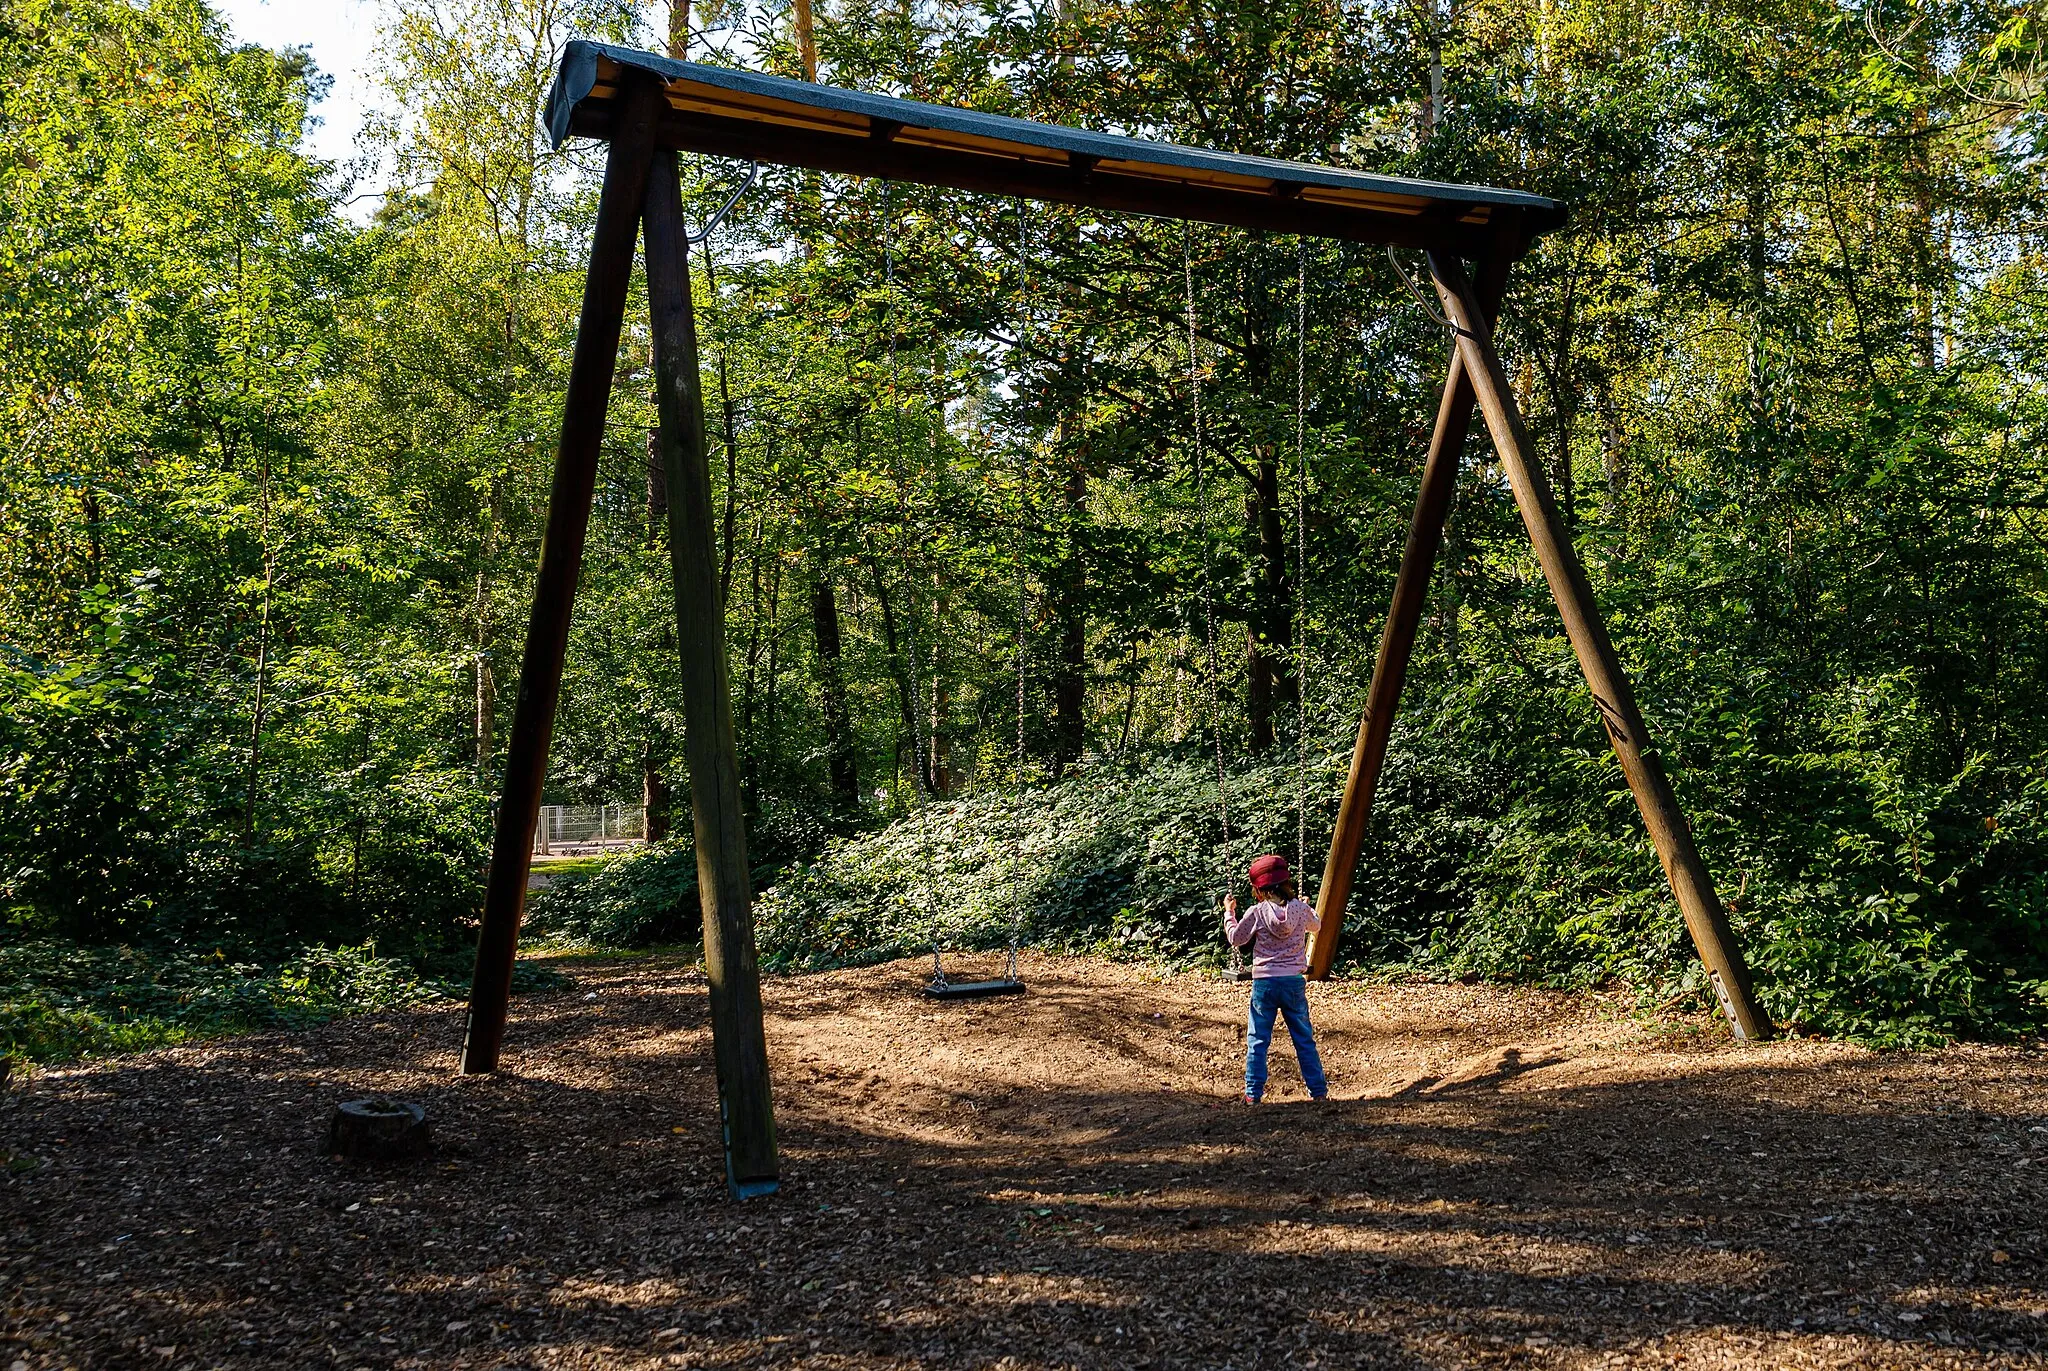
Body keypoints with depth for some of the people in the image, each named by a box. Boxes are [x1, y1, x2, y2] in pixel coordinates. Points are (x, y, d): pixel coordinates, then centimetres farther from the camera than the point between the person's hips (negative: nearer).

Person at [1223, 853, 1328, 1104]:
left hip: (1264, 982, -2)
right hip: (1294, 981, 2)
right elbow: (1316, 926, 20)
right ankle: (1318, 1090, 16)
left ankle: (1253, 1093, 4)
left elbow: (1236, 937, 5)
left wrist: (1229, 912, 18)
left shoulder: (1256, 913, -8)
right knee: (1304, 1039, 13)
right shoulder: (1300, 909, -2)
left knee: (1257, 1041, 6)